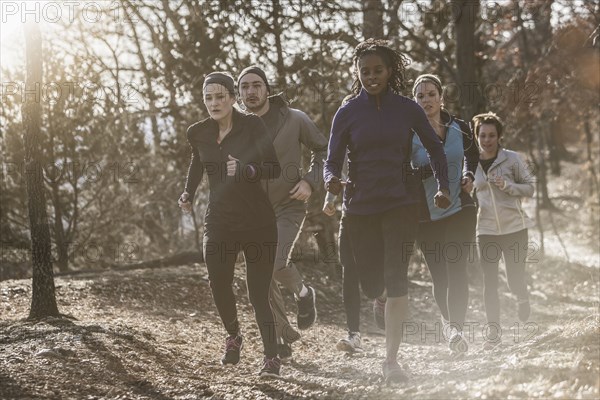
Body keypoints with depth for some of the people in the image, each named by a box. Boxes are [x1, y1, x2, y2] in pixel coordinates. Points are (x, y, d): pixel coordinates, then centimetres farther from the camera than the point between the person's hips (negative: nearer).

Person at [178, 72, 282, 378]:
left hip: (257, 223, -3)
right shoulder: (198, 132, 4)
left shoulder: (252, 126, -9)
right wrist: (188, 193, 16)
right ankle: (233, 337, 25)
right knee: (219, 287, -3)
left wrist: (245, 170, -31)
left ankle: (272, 357, -3)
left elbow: (274, 169, -14)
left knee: (258, 294, -8)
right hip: (219, 223, 3)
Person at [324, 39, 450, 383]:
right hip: (360, 208, 1)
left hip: (401, 203, -1)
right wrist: (332, 179, -22)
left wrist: (444, 187, 5)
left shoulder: (407, 109, 1)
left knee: (396, 278, -15)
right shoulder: (348, 112, 0)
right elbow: (332, 160, 0)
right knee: (371, 285, 7)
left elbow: (435, 147, 14)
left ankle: (392, 360, -13)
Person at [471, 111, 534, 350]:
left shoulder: (512, 159, -2)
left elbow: (529, 188, 1)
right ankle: (493, 331, 4)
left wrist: (507, 186, -15)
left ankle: (522, 299, 36)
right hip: (486, 230, 2)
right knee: (489, 282, -3)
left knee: (515, 280, 0)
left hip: (514, 227, -2)